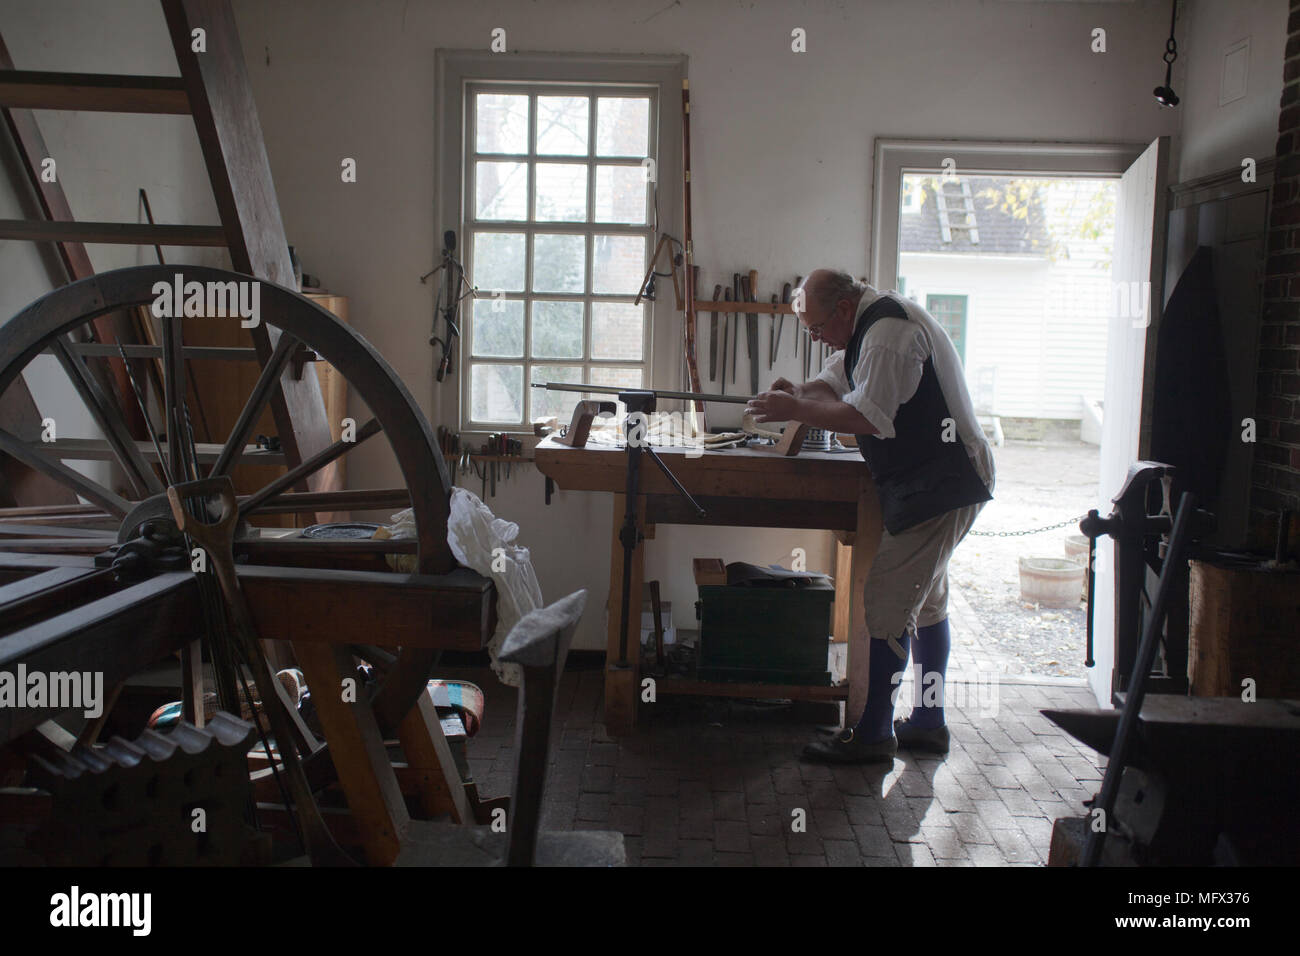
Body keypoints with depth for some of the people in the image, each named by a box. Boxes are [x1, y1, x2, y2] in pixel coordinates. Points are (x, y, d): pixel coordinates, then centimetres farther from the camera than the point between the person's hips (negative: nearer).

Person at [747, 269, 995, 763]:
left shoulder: (889, 331, -20)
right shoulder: (871, 324, 13)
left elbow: (868, 417, -25)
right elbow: (835, 381, 19)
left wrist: (797, 410, -17)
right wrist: (798, 392, -2)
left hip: (937, 487, -11)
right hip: (942, 482, 11)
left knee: (888, 605, -8)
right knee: (925, 600, 17)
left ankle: (872, 733, 0)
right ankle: (928, 722, 28)